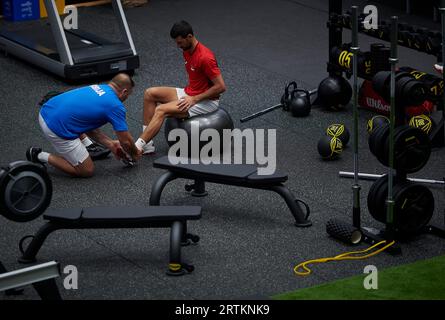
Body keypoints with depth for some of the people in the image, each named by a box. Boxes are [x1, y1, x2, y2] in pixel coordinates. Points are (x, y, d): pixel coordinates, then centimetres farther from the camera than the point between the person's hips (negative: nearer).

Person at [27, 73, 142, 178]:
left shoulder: (97, 88, 18)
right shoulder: (116, 106, -5)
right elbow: (126, 141, 0)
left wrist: (111, 144, 28)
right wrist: (135, 155, 20)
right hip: (57, 129, -9)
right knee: (87, 171, 7)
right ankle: (42, 157, 4)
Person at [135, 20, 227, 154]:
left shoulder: (205, 57, -25)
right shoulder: (187, 51, 5)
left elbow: (221, 86, -24)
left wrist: (194, 99, -23)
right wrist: (188, 94, 5)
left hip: (206, 101, -10)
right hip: (190, 93, 10)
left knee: (161, 110, -24)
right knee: (150, 93, 0)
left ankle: (137, 148, -27)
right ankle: (146, 144, -5)